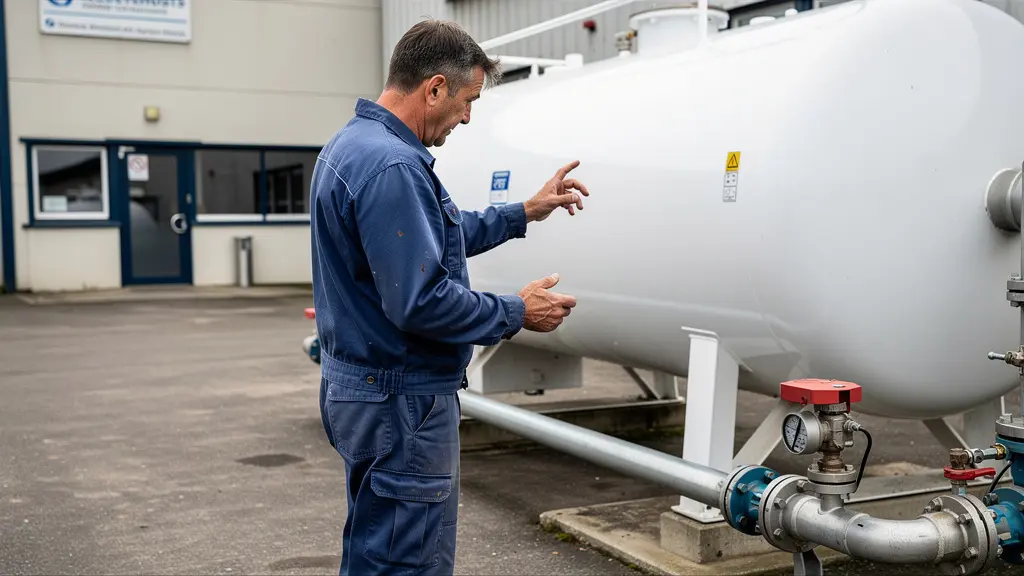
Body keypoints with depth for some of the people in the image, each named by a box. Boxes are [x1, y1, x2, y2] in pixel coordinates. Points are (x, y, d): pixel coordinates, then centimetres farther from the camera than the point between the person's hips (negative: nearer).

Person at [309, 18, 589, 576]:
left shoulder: (353, 144, 10)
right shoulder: (392, 167, -24)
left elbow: (434, 236, 21)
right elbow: (421, 302, -27)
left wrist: (525, 212, 21)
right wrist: (517, 313, -13)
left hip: (359, 388, 10)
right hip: (402, 402, -10)